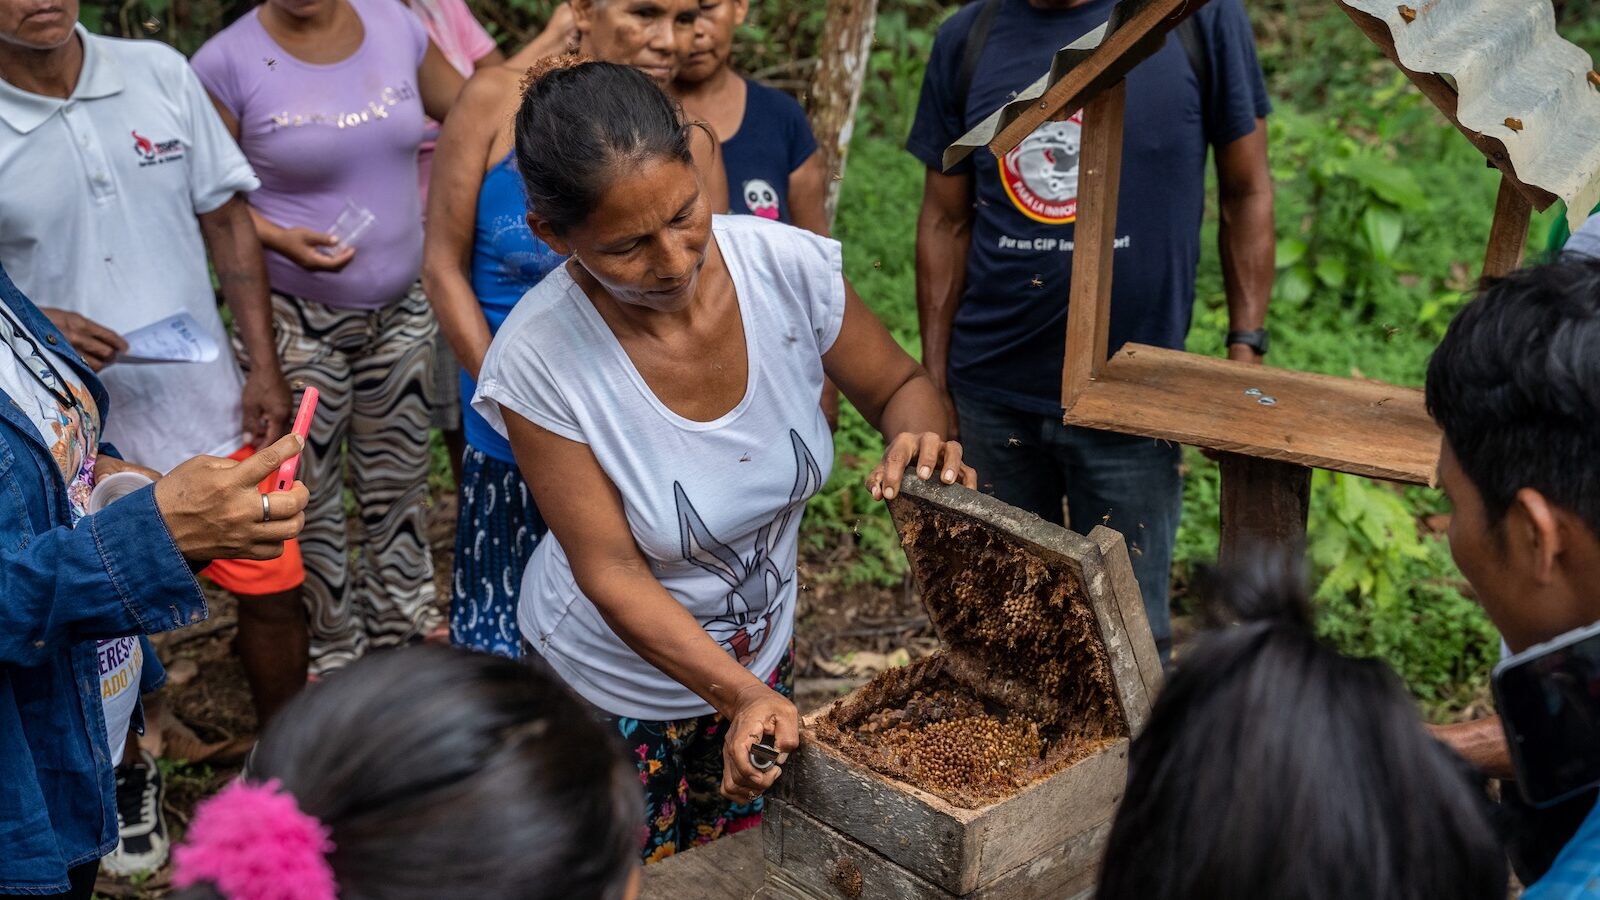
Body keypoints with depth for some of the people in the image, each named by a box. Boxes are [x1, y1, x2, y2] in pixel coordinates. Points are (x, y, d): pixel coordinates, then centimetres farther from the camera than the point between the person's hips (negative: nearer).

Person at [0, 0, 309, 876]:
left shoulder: (159, 72, -3)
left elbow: (226, 219, 3)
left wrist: (262, 366, -1)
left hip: (209, 406, 2)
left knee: (273, 595, 8)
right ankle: (130, 773, 43)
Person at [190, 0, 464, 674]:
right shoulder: (229, 62, -14)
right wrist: (280, 237, -25)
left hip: (400, 309, 4)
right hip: (298, 320, -4)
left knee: (398, 474, 18)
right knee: (312, 492, 8)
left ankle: (402, 614, 39)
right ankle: (332, 646, 29)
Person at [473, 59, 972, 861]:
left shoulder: (788, 267, -23)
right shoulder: (538, 359, -29)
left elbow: (899, 387, -5)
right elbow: (613, 571, -23)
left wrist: (918, 439, -28)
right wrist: (742, 696, -34)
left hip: (762, 654, 3)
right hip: (614, 683, -3)